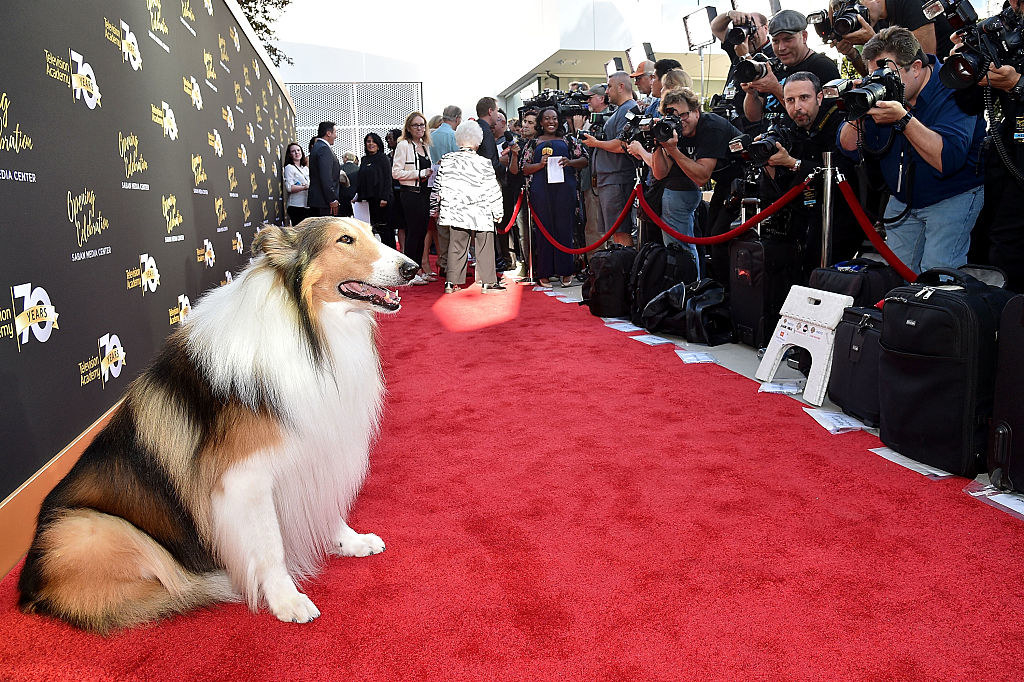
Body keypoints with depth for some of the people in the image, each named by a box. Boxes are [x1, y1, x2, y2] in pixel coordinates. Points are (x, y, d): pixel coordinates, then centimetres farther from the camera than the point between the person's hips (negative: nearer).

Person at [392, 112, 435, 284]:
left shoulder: (425, 146, 17)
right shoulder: (403, 145, -6)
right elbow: (396, 172, -13)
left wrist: (431, 173, 7)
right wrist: (420, 173, -15)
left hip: (424, 194, 7)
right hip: (411, 194, -7)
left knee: (422, 231, 9)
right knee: (413, 232, -6)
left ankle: (419, 269, 17)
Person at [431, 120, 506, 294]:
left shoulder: (446, 160, 0)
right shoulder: (484, 163, -10)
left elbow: (438, 186, 8)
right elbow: (492, 190, -4)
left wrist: (435, 207, 19)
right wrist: (497, 212, 6)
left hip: (455, 211, 3)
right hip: (480, 214, -3)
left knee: (456, 247, 11)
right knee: (484, 247, 7)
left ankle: (451, 283, 12)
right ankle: (488, 283, 13)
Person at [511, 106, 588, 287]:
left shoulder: (568, 141, 16)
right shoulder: (533, 143, 15)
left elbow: (584, 160, 13)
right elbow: (524, 169, 10)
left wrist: (570, 162, -6)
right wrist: (541, 164, -8)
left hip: (564, 189, 0)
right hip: (541, 190, 0)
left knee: (564, 227, -2)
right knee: (544, 228, -1)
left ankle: (565, 272, 4)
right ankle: (544, 273, 4)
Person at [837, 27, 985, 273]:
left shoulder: (953, 91, -20)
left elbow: (948, 160, -35)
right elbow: (849, 148, -3)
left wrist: (904, 118, -39)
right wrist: (857, 115, -23)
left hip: (952, 198, -6)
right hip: (903, 201, 6)